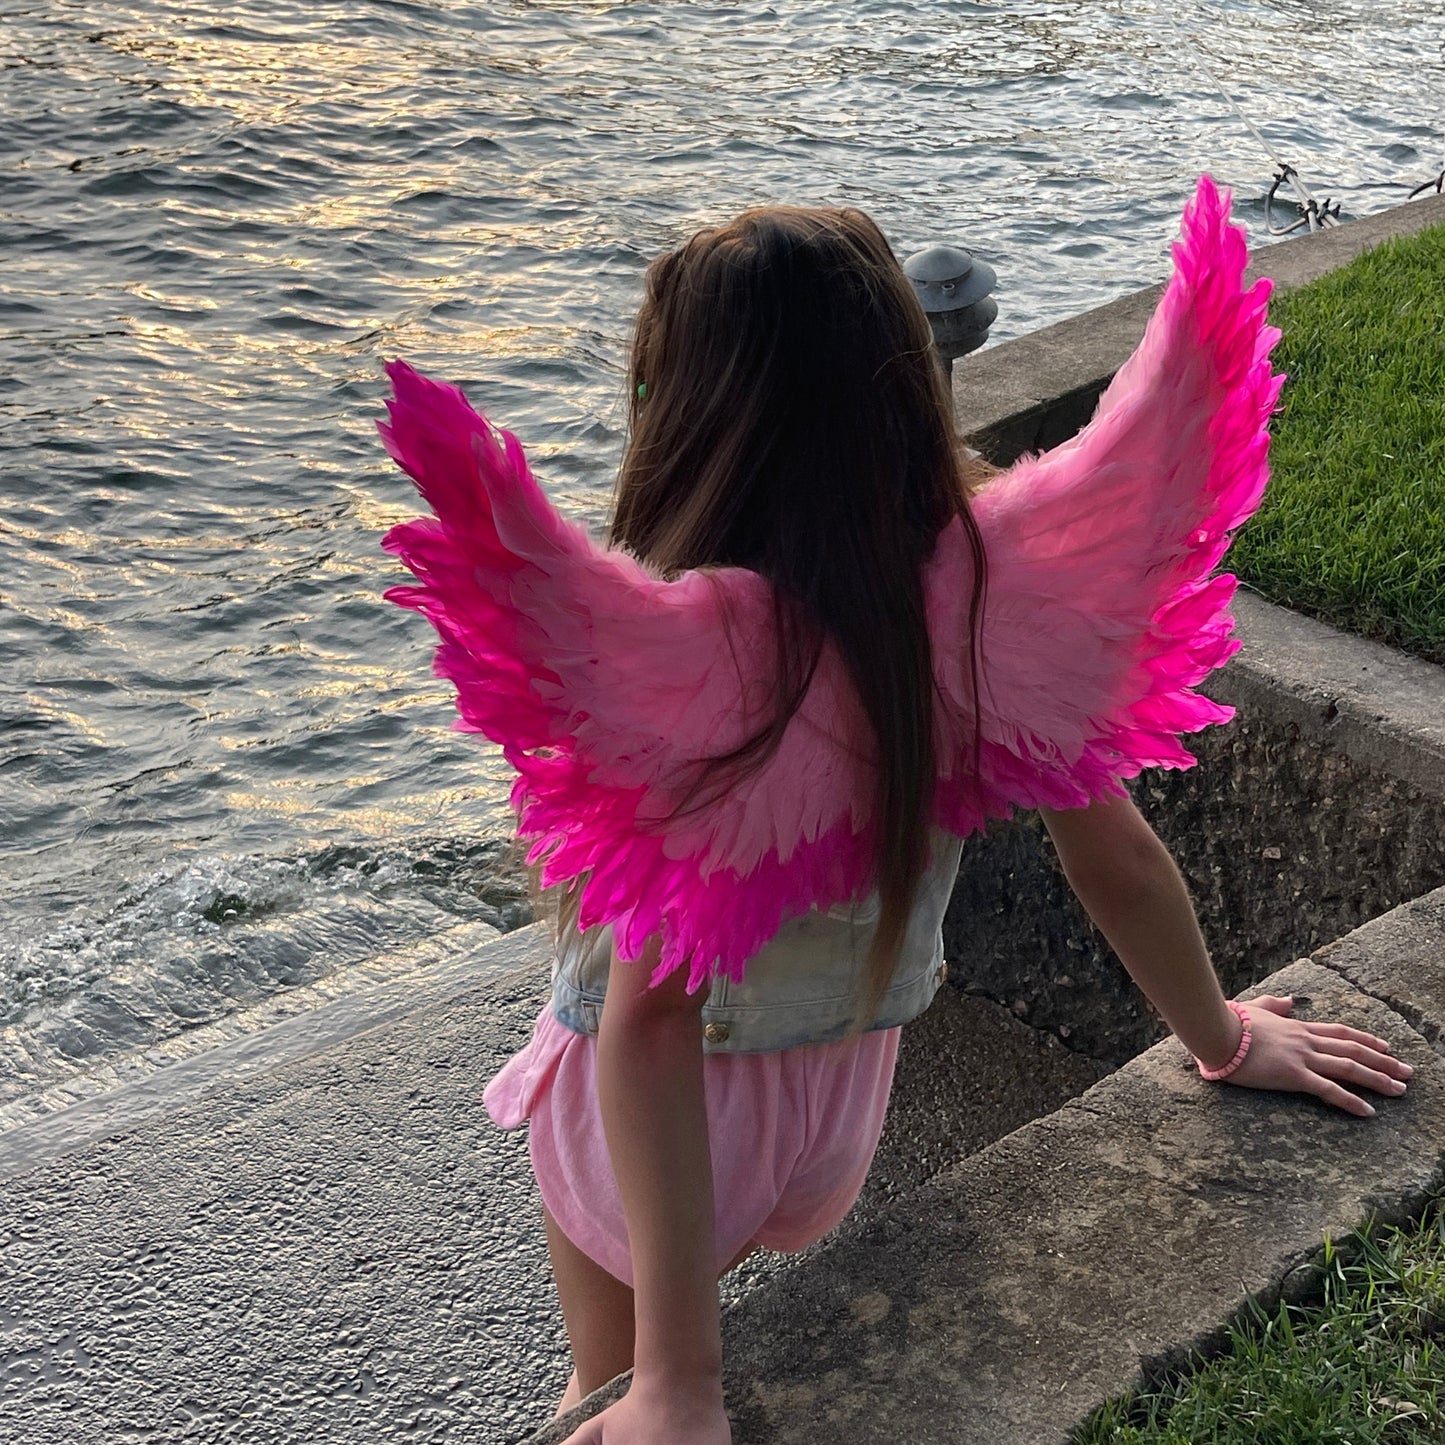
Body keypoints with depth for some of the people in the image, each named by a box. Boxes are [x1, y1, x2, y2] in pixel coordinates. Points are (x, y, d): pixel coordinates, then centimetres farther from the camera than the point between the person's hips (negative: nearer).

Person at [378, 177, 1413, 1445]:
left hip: (651, 1124, -5)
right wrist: (1224, 1040, 9)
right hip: (844, 1100, 5)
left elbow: (650, 1016, -35)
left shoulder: (687, 650, -33)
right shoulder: (988, 588, -20)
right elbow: (1118, 856, -9)